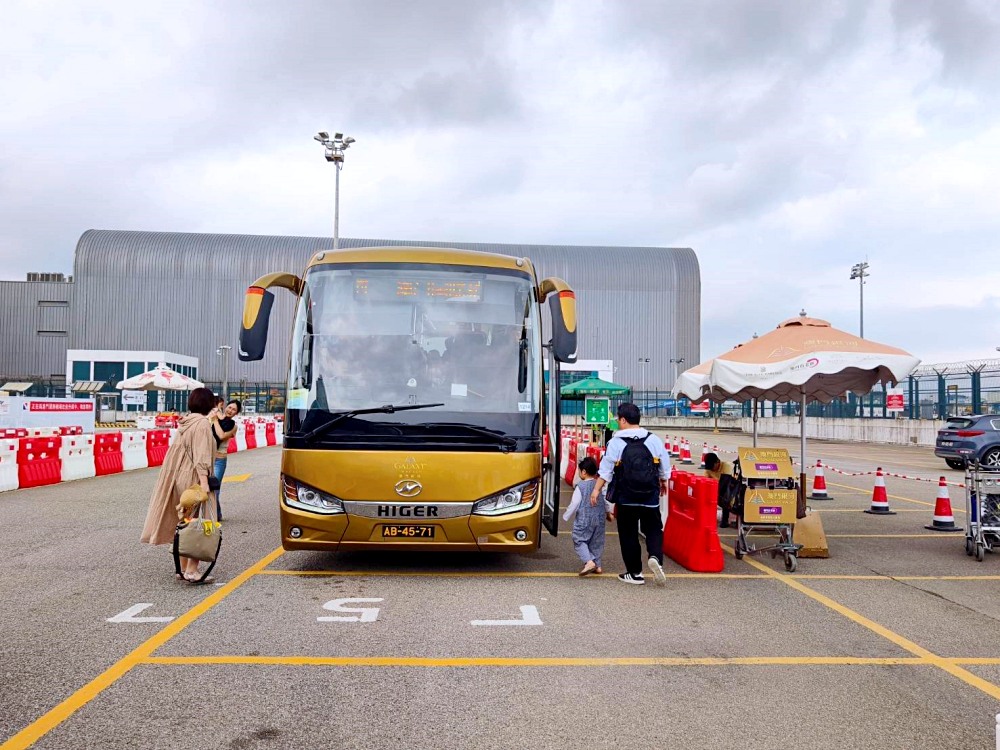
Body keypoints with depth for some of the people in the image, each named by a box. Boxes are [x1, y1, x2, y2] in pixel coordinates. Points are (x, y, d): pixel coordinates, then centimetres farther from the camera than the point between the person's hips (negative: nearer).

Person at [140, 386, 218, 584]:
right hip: (192, 480, -9)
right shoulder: (202, 423, -12)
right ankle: (191, 570, -7)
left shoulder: (186, 422, 15)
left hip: (178, 477, 9)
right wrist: (203, 480, -26)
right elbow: (201, 454, -20)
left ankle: (183, 568, 20)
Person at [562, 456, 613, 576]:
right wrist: (608, 512, 33)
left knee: (579, 541, 2)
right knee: (596, 542, 16)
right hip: (599, 519, 6)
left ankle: (589, 561, -16)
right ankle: (597, 565, 18)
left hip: (584, 519, -6)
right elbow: (606, 501, 15)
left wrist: (565, 516, -1)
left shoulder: (581, 486, -11)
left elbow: (574, 503, -12)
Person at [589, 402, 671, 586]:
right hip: (650, 497, 2)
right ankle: (655, 557, -16)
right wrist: (663, 482, 29)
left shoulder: (616, 442, -7)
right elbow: (665, 467, 10)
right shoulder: (654, 440, 1)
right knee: (653, 529, 12)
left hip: (626, 498, -2)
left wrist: (596, 489, 3)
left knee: (628, 534, 8)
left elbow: (605, 470, -7)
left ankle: (635, 573, 13)